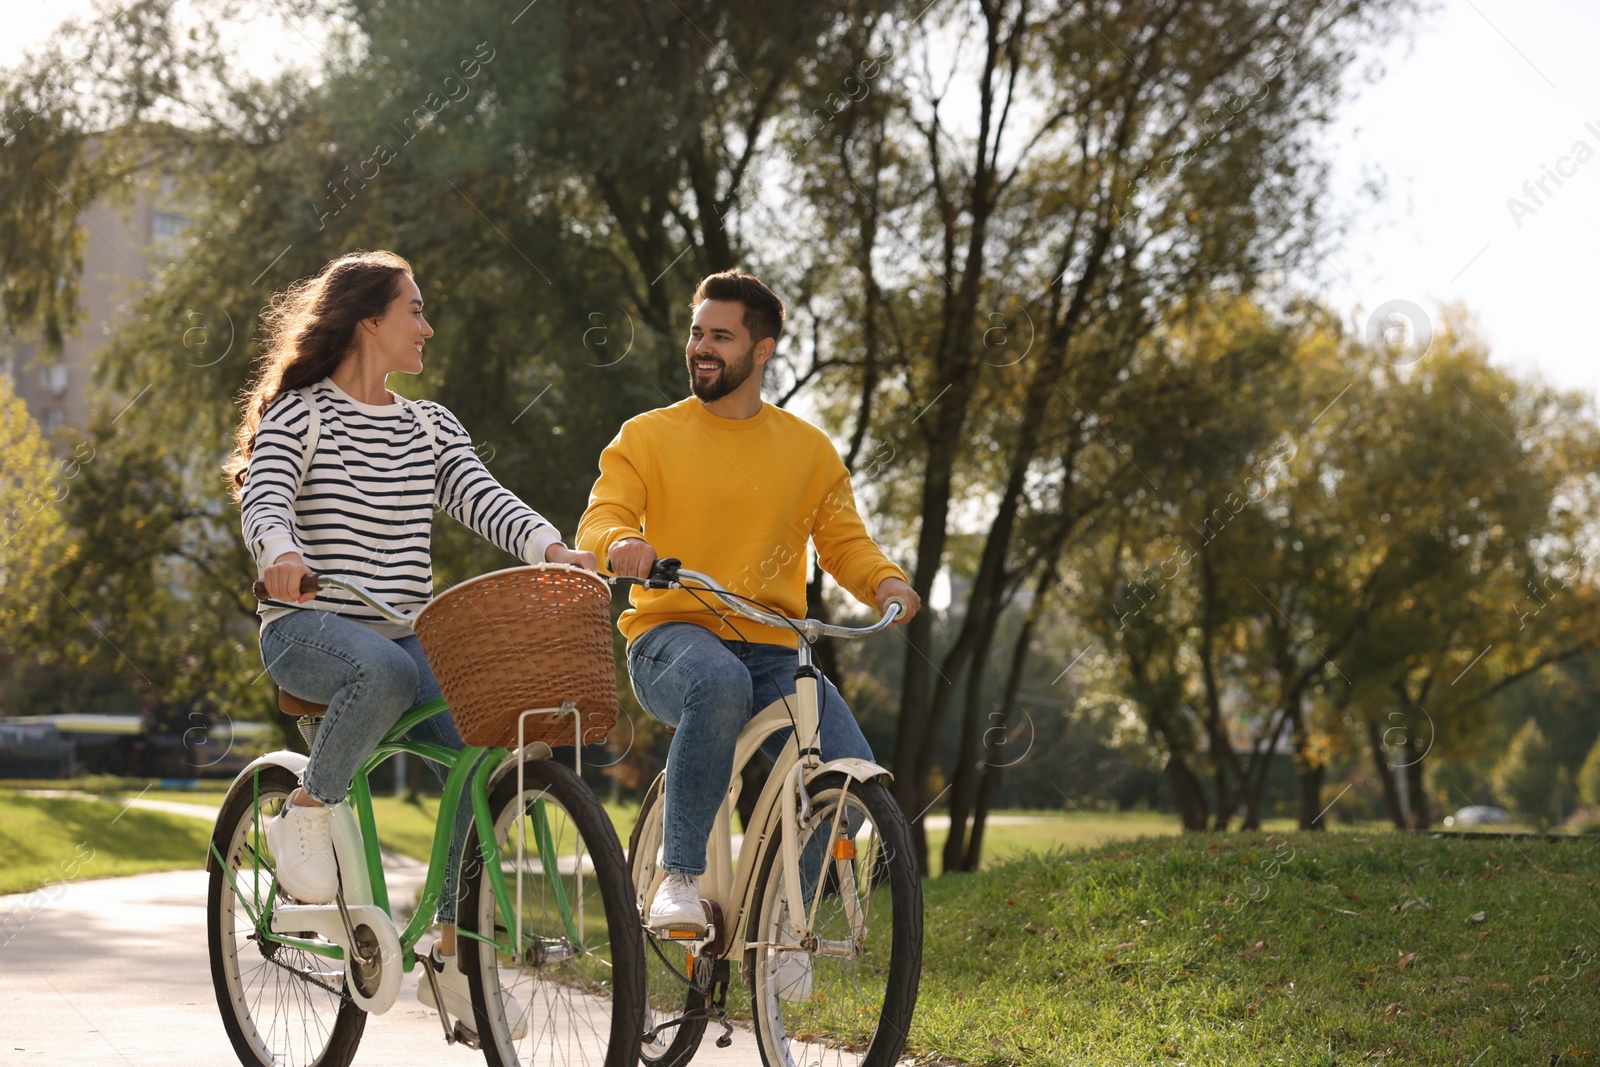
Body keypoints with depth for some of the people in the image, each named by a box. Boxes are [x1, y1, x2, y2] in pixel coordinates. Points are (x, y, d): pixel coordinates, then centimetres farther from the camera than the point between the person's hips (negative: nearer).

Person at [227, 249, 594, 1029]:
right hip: (311, 625, -5)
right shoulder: (300, 414, 1)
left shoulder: (430, 427, 17)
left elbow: (482, 497, 2)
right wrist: (278, 552, -39)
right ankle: (306, 813, -13)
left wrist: (551, 547, -19)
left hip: (407, 632, 5)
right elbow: (263, 496, -15)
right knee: (383, 673, -40)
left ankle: (452, 955, -4)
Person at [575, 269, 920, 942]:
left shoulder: (809, 450, 14)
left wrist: (885, 581, -9)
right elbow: (598, 523, -4)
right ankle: (680, 878, -27)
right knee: (719, 682, -41)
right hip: (672, 638, -3)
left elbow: (843, 541, 13)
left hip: (772, 651, 3)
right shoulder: (646, 437, 7)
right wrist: (619, 543, -29)